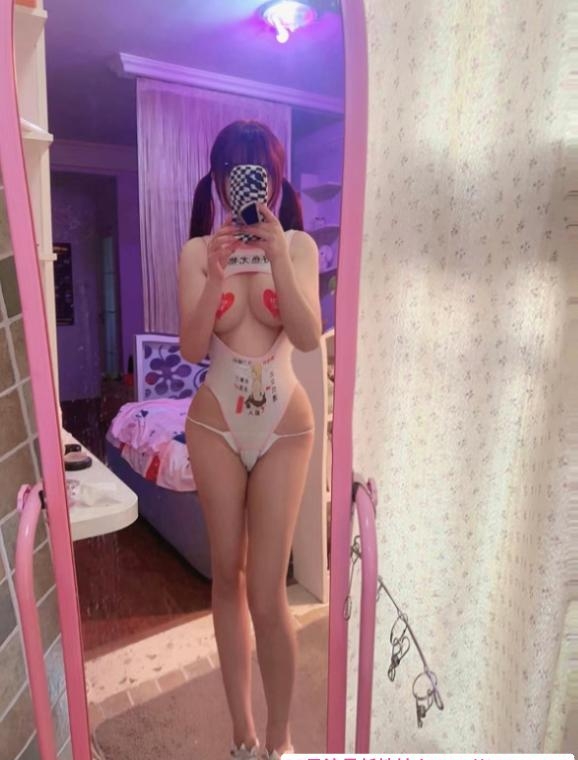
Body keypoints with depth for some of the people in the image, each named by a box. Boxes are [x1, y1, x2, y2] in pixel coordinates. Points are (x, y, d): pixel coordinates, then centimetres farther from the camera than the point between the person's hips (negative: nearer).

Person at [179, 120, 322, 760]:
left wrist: (278, 259, -23)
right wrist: (216, 276, -21)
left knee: (266, 592, 0)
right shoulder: (197, 251, 0)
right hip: (215, 425, 2)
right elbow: (191, 350, -8)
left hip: (283, 426, -1)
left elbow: (308, 338, -14)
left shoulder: (299, 246, -1)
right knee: (227, 577, 12)